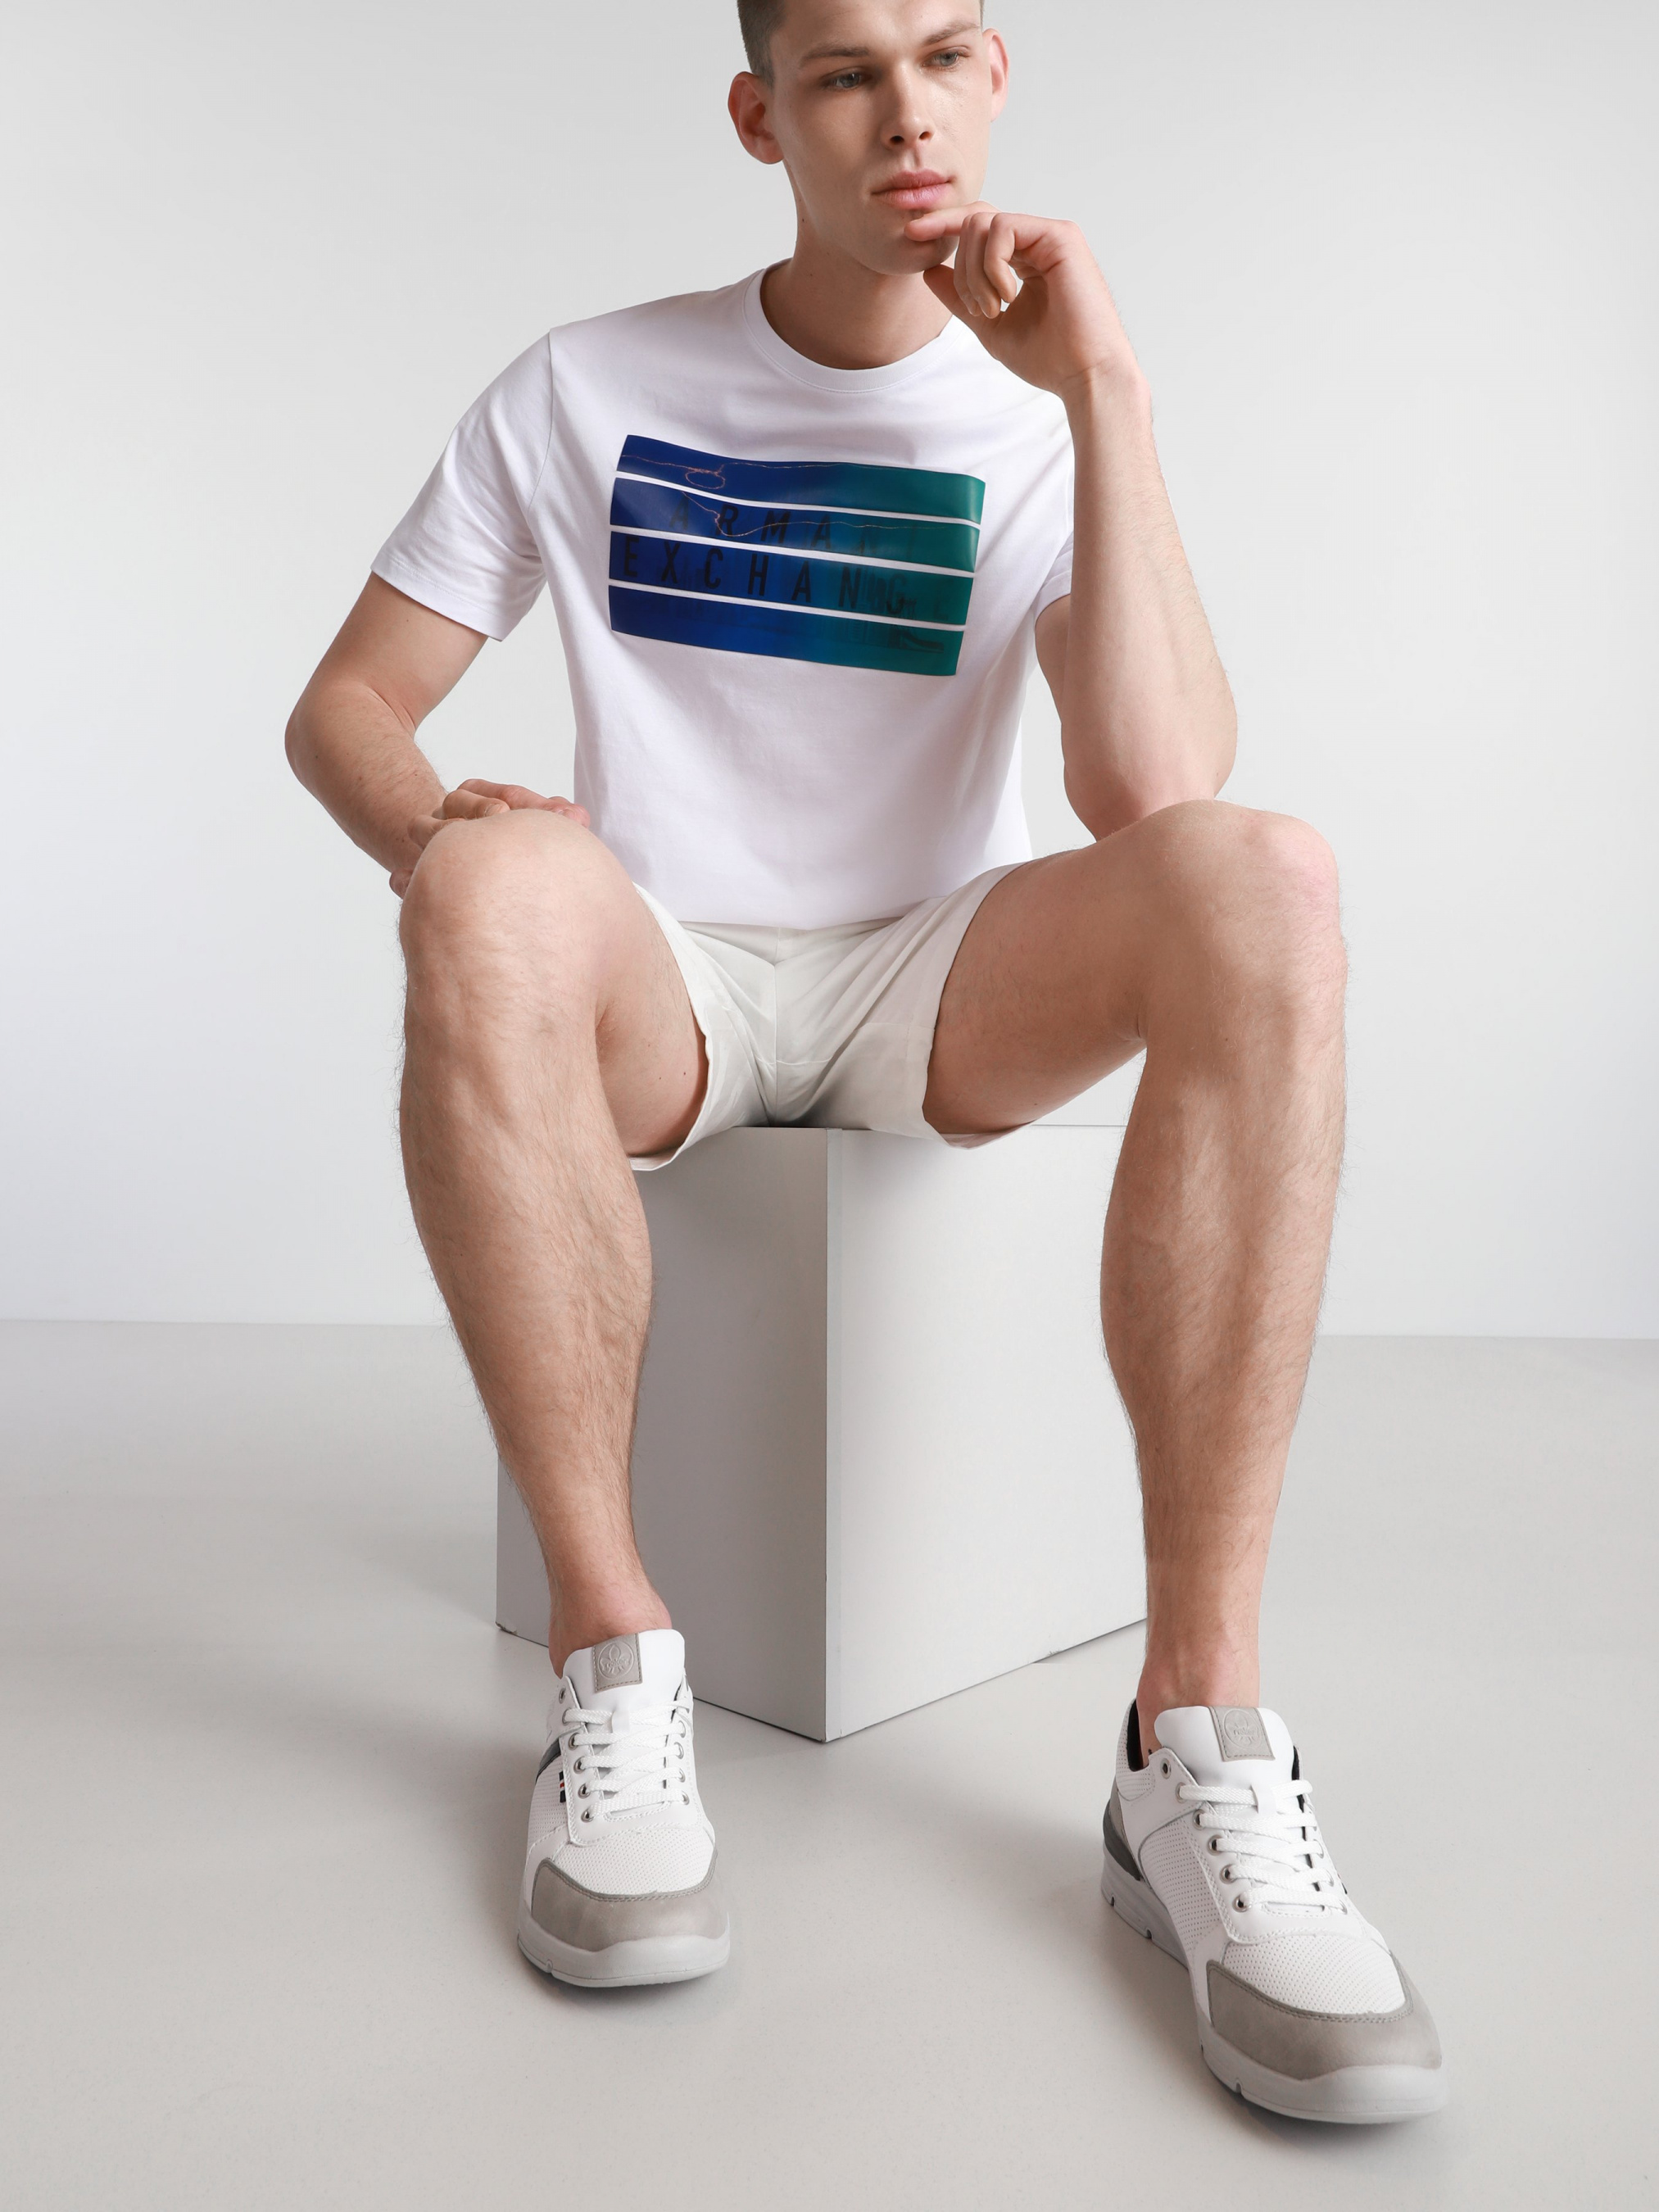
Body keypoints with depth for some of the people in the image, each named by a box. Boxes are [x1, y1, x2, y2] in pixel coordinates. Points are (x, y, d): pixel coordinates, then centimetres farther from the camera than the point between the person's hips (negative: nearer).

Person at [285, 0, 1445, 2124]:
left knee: (1259, 880, -29)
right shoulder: (586, 388, 6)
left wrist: (1103, 388, -14)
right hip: (656, 992, 0)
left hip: (933, 990, 1)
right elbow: (339, 708, 5)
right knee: (500, 887, -35)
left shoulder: (1038, 419, 5)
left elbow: (1151, 792, -13)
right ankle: (612, 1665, -25)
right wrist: (431, 827, -18)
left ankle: (1198, 1747, -30)